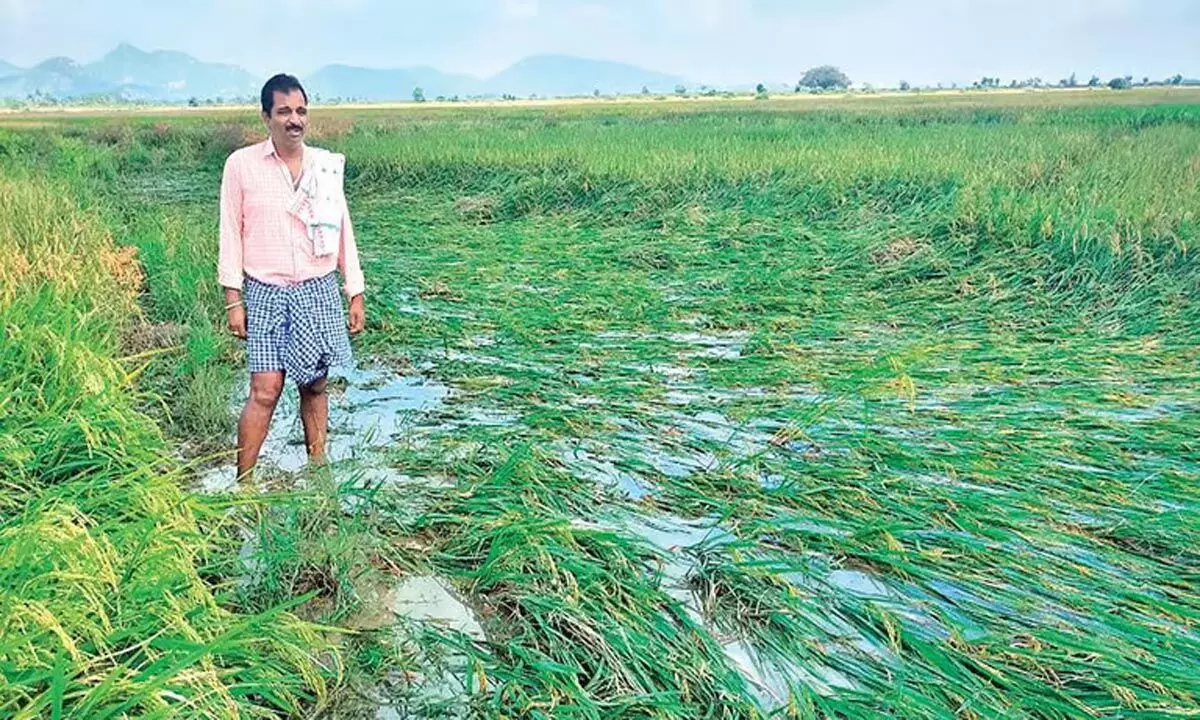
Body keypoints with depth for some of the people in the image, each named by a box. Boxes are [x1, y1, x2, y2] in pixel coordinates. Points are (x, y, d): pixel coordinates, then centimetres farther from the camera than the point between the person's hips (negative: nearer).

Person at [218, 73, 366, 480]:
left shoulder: (326, 165, 5)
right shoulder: (241, 164, -3)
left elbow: (343, 231, 10)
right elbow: (231, 233, -1)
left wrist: (356, 293, 8)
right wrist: (233, 300, -4)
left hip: (318, 293, 3)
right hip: (265, 294, -2)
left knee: (314, 386, 10)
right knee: (265, 391, -7)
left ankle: (317, 468, 24)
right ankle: (242, 482, 4)